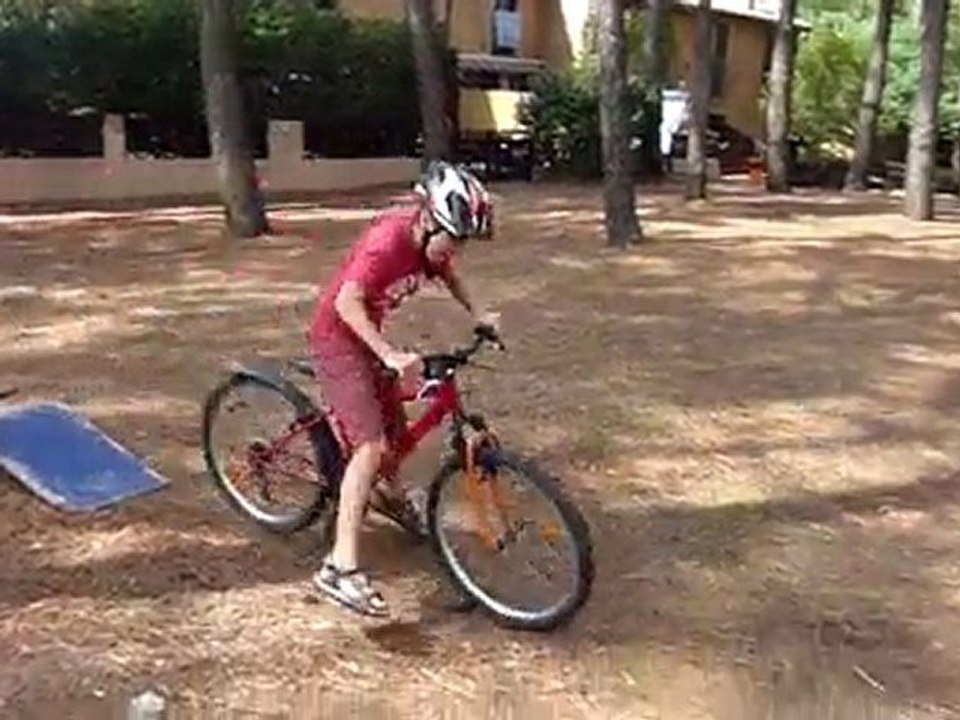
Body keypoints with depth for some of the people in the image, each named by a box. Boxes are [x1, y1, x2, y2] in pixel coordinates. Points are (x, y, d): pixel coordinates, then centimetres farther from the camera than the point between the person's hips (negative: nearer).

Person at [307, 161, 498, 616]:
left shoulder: (427, 239, -5)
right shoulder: (388, 241, -30)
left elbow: (446, 273, 17)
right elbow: (347, 303, -39)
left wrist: (476, 313, 4)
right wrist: (390, 355, -49)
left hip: (365, 336, 8)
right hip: (337, 338, -8)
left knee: (393, 428, 20)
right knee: (370, 446, -18)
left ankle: (392, 494, 52)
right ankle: (340, 567, -19)